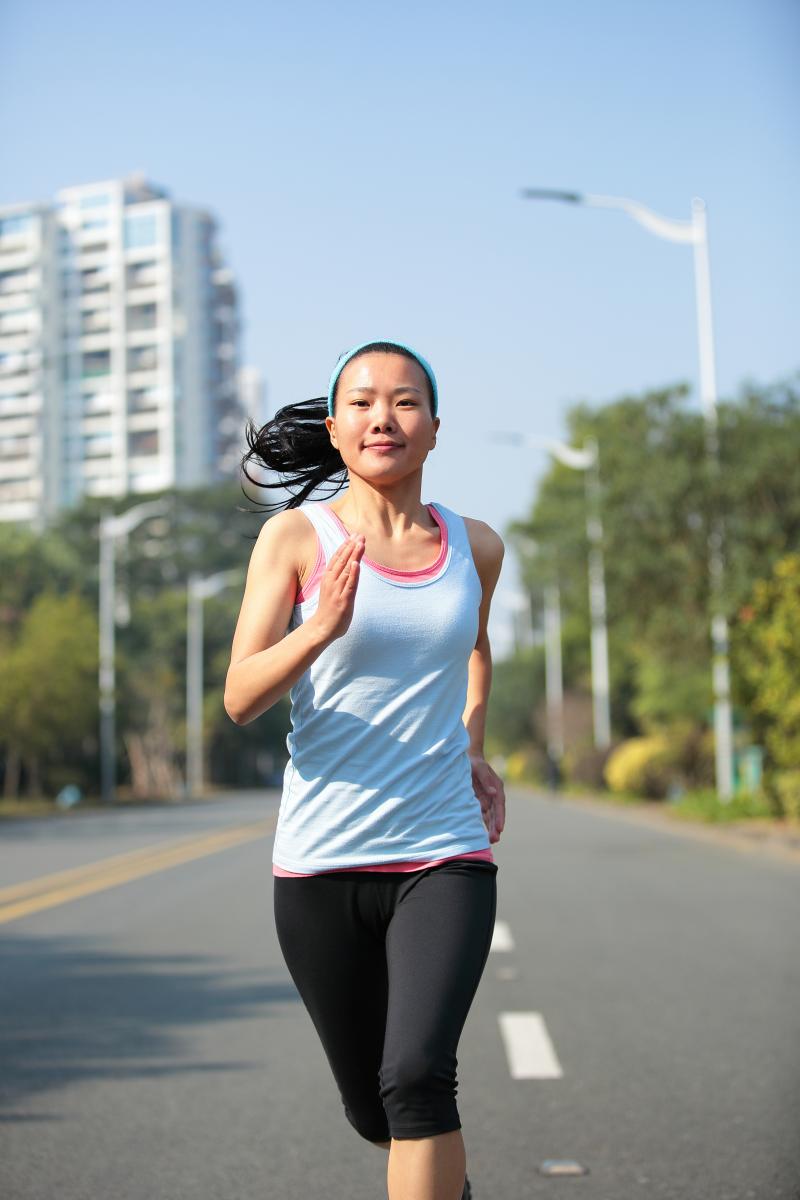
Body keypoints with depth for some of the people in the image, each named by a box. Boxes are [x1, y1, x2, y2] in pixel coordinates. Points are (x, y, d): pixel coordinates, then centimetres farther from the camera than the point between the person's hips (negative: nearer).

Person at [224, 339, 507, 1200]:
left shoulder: (475, 546, 5)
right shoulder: (297, 536, -3)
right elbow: (241, 699, -11)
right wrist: (322, 628, -28)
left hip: (444, 856, 1)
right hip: (322, 863, 0)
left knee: (415, 1078, -21)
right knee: (373, 1112, 14)